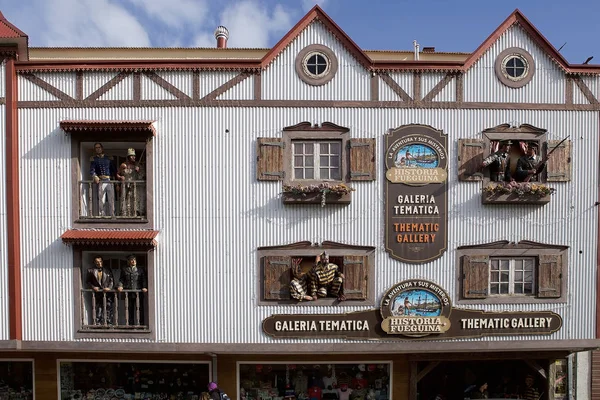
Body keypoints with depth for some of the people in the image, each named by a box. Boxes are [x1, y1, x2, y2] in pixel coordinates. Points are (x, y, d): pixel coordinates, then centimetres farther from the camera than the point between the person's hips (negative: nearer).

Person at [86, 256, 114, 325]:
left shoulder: (107, 271, 13)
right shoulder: (91, 271, 10)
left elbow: (112, 281, 8)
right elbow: (88, 281, 10)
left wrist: (109, 288, -9)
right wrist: (93, 287, -8)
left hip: (107, 294, 1)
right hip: (97, 294, -1)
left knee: (108, 310, -1)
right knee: (98, 311, -3)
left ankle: (109, 325, 1)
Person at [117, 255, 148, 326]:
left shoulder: (140, 270, 15)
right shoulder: (124, 270, 16)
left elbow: (144, 279, 9)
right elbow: (121, 279, 12)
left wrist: (144, 287, -7)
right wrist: (120, 286, -7)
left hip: (138, 293, 0)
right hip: (128, 293, 0)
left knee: (139, 309, -4)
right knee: (129, 309, 1)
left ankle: (140, 324, -2)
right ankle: (129, 324, 6)